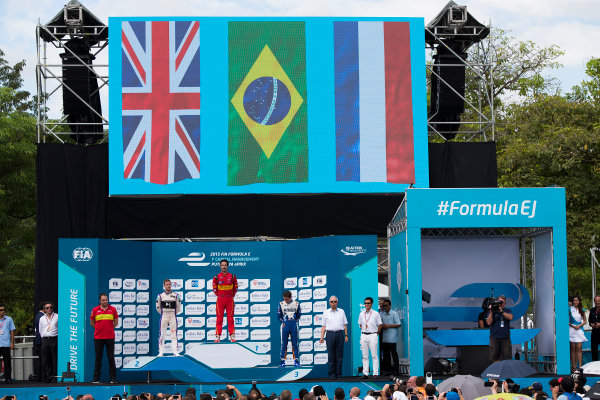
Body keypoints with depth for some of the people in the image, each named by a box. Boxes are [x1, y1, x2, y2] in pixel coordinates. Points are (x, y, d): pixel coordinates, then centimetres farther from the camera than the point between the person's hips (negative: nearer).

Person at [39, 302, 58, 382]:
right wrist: (44, 338, 11)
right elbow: (40, 330, 20)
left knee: (55, 359, -7)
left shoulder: (57, 317, 7)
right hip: (45, 340, 3)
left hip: (55, 339, -3)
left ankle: (54, 377, -6)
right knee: (45, 360, -1)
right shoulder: (42, 318, 16)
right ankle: (48, 376, 2)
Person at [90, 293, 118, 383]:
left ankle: (113, 378, 4)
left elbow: (116, 322, 13)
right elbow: (91, 322, 15)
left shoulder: (113, 309, 4)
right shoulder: (95, 310, 4)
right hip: (98, 337, 0)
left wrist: (109, 329, 9)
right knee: (98, 358, 3)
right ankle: (96, 378, 7)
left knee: (111, 358, 1)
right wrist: (99, 329, 10)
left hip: (110, 337, 0)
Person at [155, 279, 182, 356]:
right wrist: (164, 314, 11)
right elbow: (158, 307, 10)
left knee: (174, 334, -2)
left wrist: (173, 313, 11)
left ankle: (175, 352, -1)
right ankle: (161, 352, 2)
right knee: (162, 334, -2)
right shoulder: (160, 296, 2)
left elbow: (178, 308, 10)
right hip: (164, 317, 0)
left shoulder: (176, 296, 2)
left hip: (173, 316, 0)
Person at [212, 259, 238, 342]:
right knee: (219, 318, -2)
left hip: (230, 300, 0)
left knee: (230, 318, 0)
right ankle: (217, 336, -1)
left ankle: (232, 336, 2)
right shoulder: (216, 277, 3)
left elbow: (235, 288, 13)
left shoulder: (232, 277, 5)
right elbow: (214, 289, 11)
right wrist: (219, 296, 9)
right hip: (220, 299, 0)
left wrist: (231, 296, 10)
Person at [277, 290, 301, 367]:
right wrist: (283, 322, 2)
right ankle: (283, 361, 1)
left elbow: (298, 315, 14)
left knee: (295, 343, 2)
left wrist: (295, 321, 5)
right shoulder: (281, 304, 4)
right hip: (285, 325, -1)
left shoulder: (296, 304, 5)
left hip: (294, 325, 1)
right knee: (284, 344, -1)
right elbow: (279, 316, 9)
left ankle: (296, 361, 5)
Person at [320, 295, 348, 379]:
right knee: (331, 356, -2)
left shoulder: (341, 312, 13)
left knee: (339, 355, 0)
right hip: (330, 334, -1)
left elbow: (345, 324, 14)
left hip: (340, 334, 1)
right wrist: (322, 337, 1)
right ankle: (332, 374, 3)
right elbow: (323, 326, 9)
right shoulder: (326, 312, 10)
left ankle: (339, 374, 5)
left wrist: (346, 335, 6)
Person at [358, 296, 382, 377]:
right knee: (365, 356, 4)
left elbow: (380, 325, 4)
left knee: (374, 355, -4)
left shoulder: (375, 314, 0)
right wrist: (363, 332, 12)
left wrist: (376, 334, 3)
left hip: (372, 335, -4)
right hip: (363, 335, 4)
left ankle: (375, 373, -3)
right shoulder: (361, 314, 10)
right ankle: (365, 373, 6)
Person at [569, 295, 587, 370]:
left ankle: (580, 366, -9)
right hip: (572, 329, -1)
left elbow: (585, 321, 11)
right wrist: (572, 326, -10)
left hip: (579, 329, 1)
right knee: (573, 348, -2)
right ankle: (574, 366, -1)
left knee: (579, 348, -6)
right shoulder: (570, 309, 4)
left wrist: (579, 325, -6)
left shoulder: (582, 310, 9)